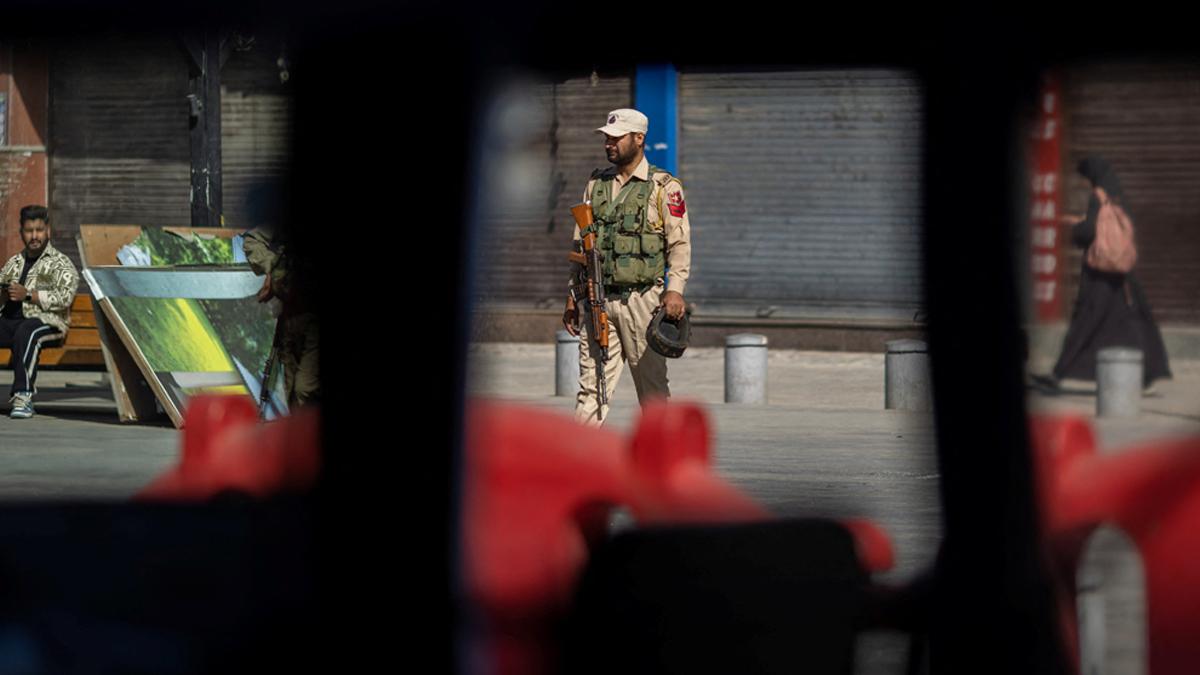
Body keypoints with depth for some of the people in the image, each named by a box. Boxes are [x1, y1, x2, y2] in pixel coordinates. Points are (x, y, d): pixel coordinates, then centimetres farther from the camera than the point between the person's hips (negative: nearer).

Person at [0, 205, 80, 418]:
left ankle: (23, 395, -45)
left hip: (46, 321, -5)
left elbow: (64, 297, -6)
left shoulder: (61, 264, 9)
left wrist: (27, 294, -15)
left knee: (26, 331, -42)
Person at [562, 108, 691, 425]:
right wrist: (573, 297, 14)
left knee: (652, 385, 2)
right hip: (598, 299, 4)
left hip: (642, 299, -4)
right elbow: (580, 244, 18)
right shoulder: (596, 184, 14)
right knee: (591, 386, -2)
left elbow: (679, 243, -5)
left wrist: (675, 289, -18)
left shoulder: (664, 187, 0)